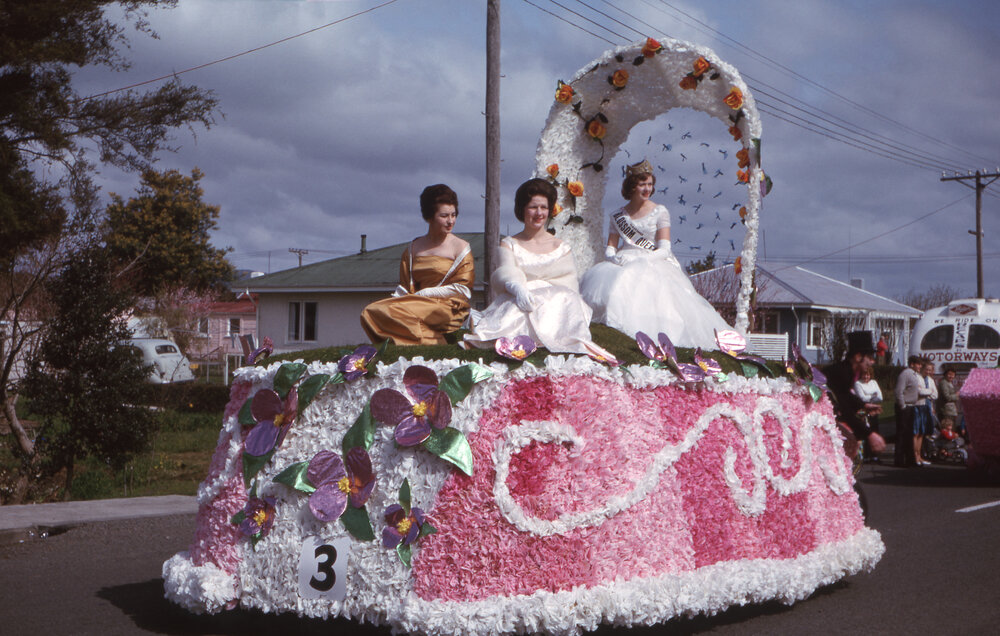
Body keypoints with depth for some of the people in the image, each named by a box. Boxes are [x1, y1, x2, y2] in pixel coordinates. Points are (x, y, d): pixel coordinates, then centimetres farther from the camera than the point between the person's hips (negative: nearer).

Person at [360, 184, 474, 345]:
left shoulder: (460, 247, 4)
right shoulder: (413, 248, 18)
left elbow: (462, 290, -3)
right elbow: (406, 288, 16)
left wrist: (423, 294, -9)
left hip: (446, 309, -6)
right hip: (418, 304, 6)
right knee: (369, 313, -20)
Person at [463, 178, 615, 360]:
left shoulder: (561, 248, 20)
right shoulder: (509, 245, 18)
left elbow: (569, 284, 6)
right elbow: (506, 273, -3)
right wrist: (516, 288, -29)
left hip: (555, 303, 1)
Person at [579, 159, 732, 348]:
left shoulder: (660, 212, 5)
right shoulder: (618, 216, 15)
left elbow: (664, 249, -3)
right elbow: (610, 248, 11)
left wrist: (641, 260, -19)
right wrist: (614, 257, -14)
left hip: (655, 266, -3)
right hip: (625, 265, 3)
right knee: (602, 277, -30)